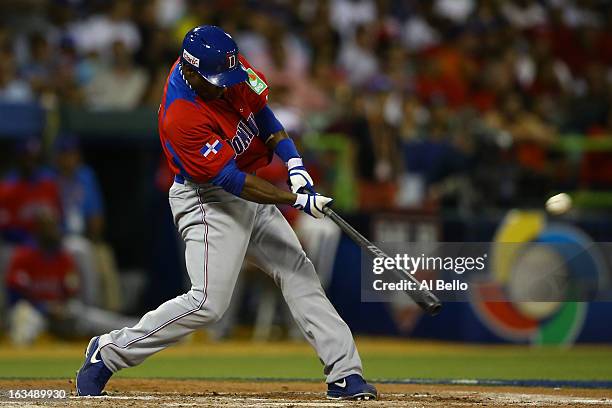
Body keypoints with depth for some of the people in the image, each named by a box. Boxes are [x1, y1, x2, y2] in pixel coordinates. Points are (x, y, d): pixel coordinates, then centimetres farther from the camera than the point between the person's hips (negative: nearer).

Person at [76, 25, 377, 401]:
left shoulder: (225, 64, -9)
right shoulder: (181, 118, -31)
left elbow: (260, 106, 6)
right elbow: (231, 179, -28)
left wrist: (294, 162, -6)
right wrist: (297, 200, -28)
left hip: (248, 191, 9)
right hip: (208, 200, -9)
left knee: (299, 274, 6)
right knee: (209, 302, -17)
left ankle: (345, 374, 8)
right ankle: (108, 352, -4)